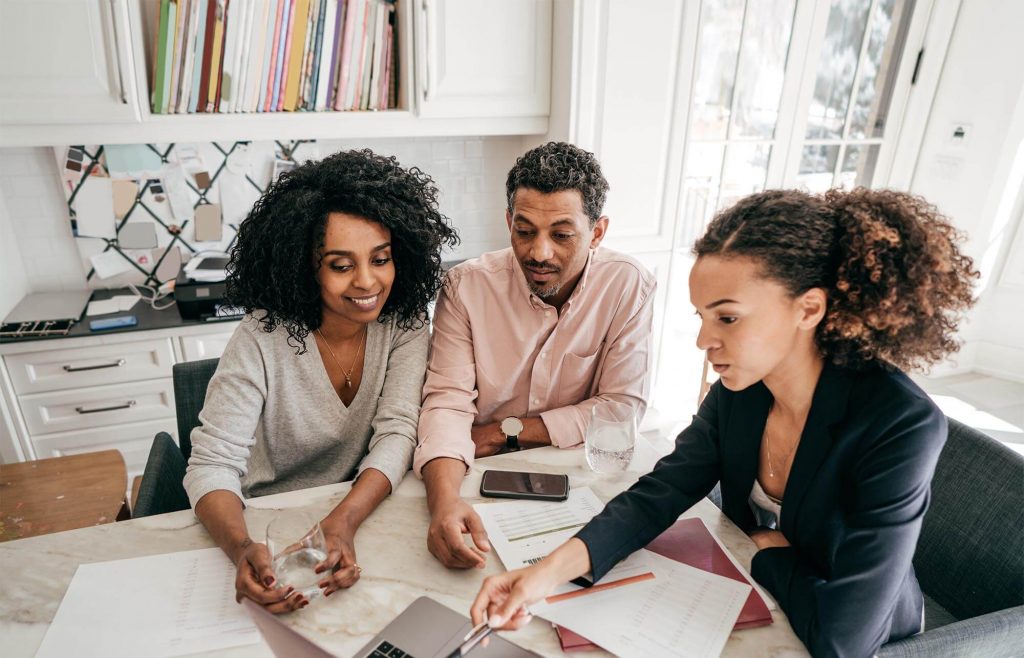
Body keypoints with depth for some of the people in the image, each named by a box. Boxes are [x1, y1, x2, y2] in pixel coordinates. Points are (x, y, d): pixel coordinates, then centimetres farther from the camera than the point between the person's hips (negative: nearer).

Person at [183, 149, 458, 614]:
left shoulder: (404, 322, -10)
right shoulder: (264, 338, -16)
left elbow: (397, 433, -14)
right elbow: (213, 464, -17)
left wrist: (344, 521, -31)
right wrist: (243, 549, -37)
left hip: (365, 511, 1)